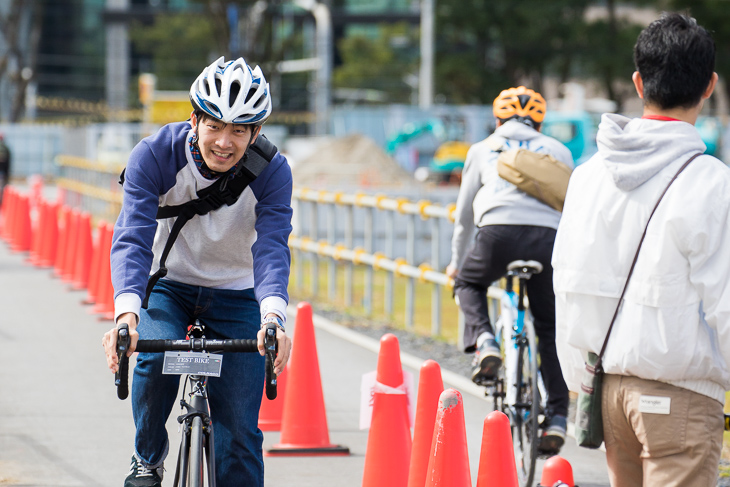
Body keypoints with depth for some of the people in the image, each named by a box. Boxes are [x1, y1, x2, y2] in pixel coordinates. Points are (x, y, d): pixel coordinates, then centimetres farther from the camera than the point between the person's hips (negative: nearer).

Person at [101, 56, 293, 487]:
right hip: (167, 285, -1)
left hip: (235, 294, 1)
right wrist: (127, 313, -50)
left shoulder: (272, 172, -21)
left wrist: (273, 316, -52)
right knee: (157, 357, -31)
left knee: (239, 428, -9)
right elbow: (132, 238, -32)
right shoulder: (155, 156, -23)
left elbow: (271, 248, -32)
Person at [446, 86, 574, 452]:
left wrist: (457, 261, 48)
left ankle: (483, 343, 3)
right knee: (550, 329, 15)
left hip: (499, 233, -1)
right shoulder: (559, 151, 27)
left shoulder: (482, 149, 26)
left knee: (468, 285, 30)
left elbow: (464, 214, 33)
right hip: (549, 238, 1)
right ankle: (556, 418, 7)